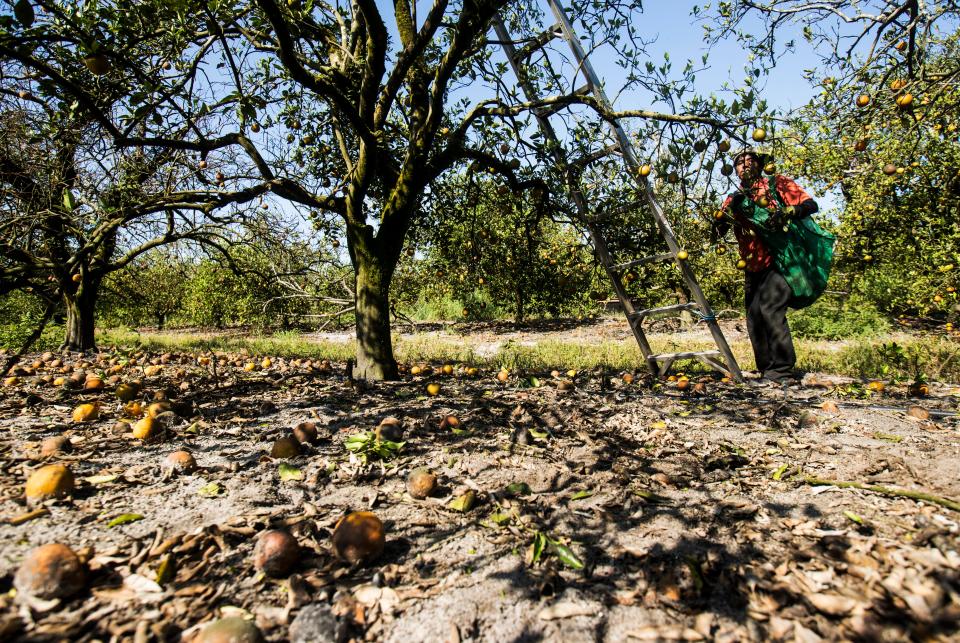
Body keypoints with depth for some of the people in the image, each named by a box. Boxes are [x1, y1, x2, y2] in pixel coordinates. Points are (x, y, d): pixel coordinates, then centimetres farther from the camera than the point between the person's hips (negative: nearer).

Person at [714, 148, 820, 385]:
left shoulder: (777, 184, 4)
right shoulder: (734, 199, 15)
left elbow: (811, 205, -4)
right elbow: (718, 232, 4)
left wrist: (788, 212, -24)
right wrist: (730, 210, -14)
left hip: (780, 261, -6)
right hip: (754, 269, 6)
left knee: (770, 308, -21)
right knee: (754, 317, 3)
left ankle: (782, 369, -15)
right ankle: (766, 370, 14)